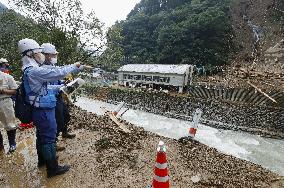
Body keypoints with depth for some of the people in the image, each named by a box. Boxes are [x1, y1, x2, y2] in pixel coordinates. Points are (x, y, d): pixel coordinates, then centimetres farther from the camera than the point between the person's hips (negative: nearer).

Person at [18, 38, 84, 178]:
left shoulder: (29, 71, 10)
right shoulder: (34, 71, -22)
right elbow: (58, 73, -25)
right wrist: (74, 66, -12)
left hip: (39, 110, 10)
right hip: (44, 112, -10)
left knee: (41, 136, 23)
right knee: (49, 138, 2)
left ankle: (42, 160, 42)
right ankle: (53, 168, 17)